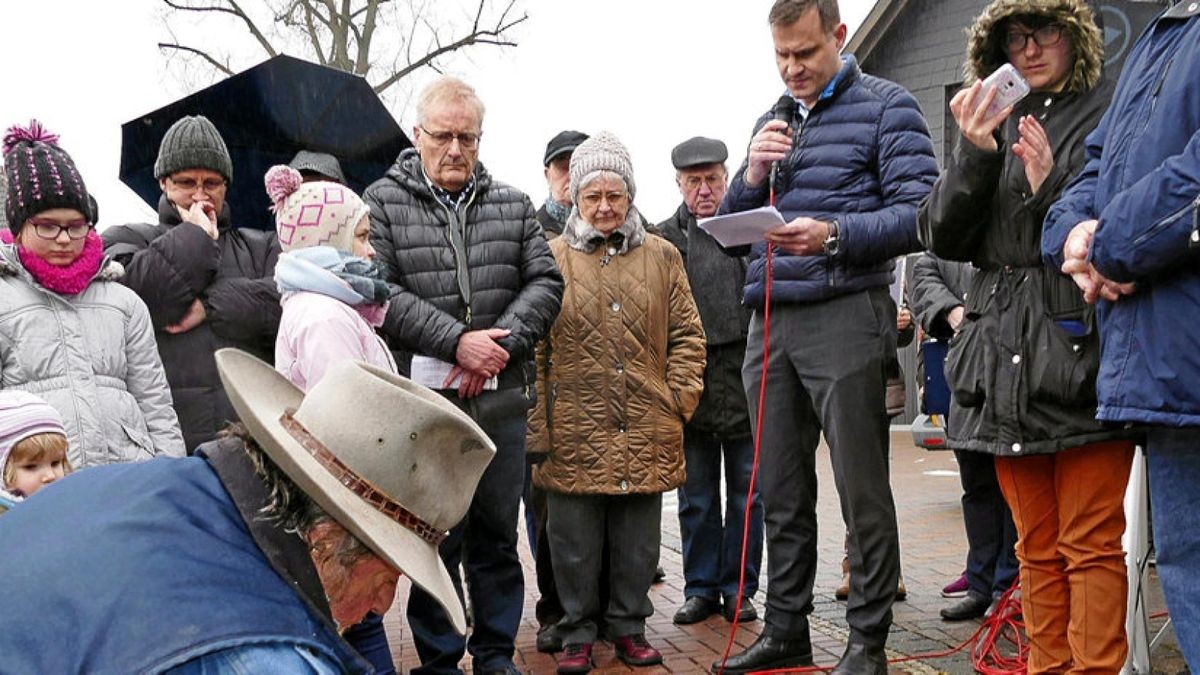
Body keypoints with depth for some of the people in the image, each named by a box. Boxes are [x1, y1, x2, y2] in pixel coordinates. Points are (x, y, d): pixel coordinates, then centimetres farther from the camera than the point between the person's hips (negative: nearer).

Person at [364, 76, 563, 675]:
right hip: (422, 396, -3)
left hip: (501, 396, 3)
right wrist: (456, 342, -15)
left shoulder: (513, 205, 13)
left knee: (498, 534, 11)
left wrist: (501, 344, -9)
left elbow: (545, 282, 7)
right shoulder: (383, 202, 3)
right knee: (436, 537, 4)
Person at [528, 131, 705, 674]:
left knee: (638, 538, 11)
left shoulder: (662, 257, 11)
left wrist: (680, 398, 1)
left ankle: (629, 625, 27)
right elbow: (533, 347, 0)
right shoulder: (551, 258, 4)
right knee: (575, 538, 6)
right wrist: (539, 422, -6)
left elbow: (686, 335, 11)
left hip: (645, 431, 2)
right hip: (575, 431, -2)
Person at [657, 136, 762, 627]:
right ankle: (701, 589, 22)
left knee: (747, 496, 8)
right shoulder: (663, 239, 7)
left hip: (747, 381, 0)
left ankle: (739, 589, 21)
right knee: (697, 500, 10)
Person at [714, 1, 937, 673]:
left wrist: (836, 235, -23)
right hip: (770, 323, 6)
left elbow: (919, 213, -9)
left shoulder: (886, 106, 1)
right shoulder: (772, 121, 19)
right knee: (782, 493, 11)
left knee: (862, 491, 1)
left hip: (846, 315, -6)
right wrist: (752, 177, -2)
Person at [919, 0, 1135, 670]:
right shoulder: (997, 127, 17)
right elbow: (943, 238, 7)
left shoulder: (1115, 111, 3)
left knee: (1090, 543, -4)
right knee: (1037, 547, 12)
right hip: (1006, 358, 5)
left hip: (1082, 353, -4)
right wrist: (975, 153, -8)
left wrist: (1056, 189, -15)